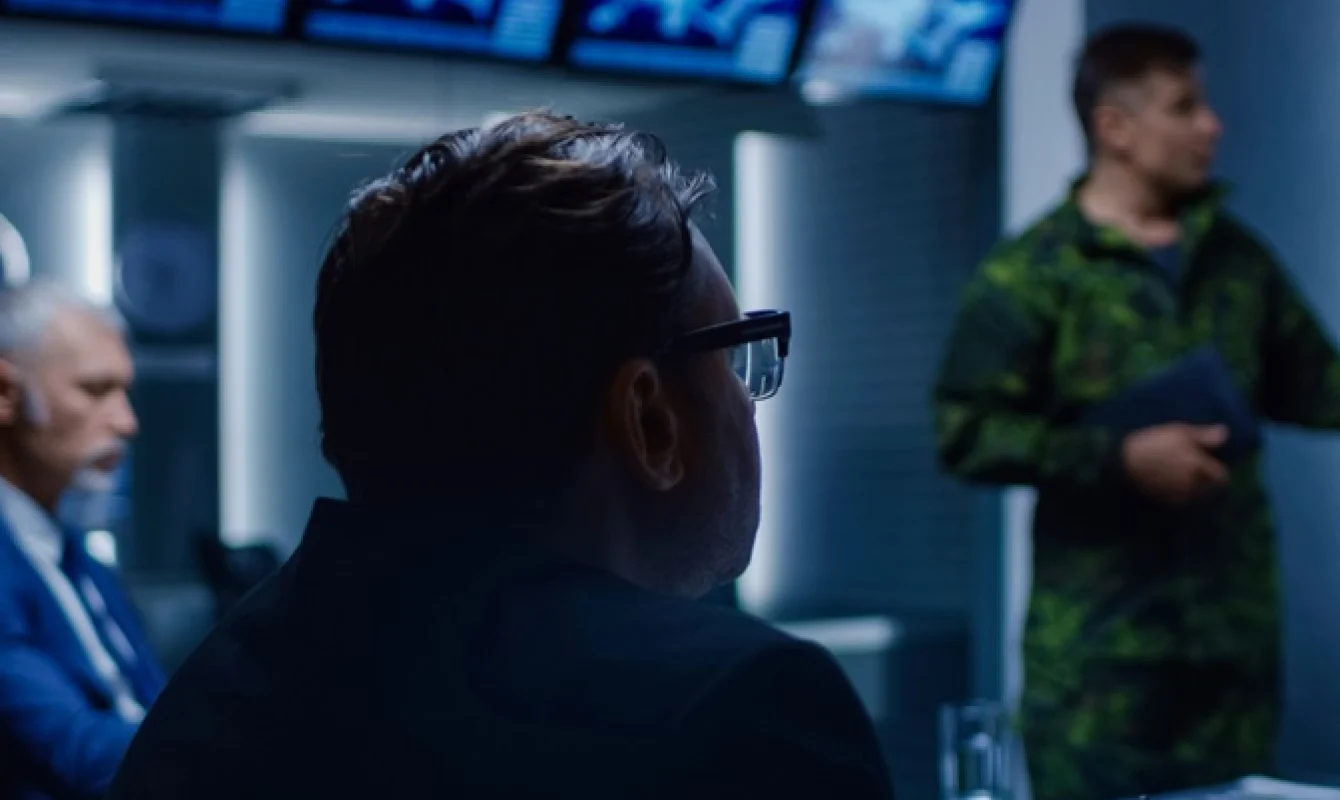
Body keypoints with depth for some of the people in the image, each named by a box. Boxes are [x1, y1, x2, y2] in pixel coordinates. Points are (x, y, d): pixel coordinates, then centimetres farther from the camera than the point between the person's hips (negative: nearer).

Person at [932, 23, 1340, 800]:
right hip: (1099, 645, -5)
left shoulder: (1236, 256, 11)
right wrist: (1121, 457, -17)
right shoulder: (1031, 272, -7)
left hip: (1236, 627, 5)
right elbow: (966, 431, -11)